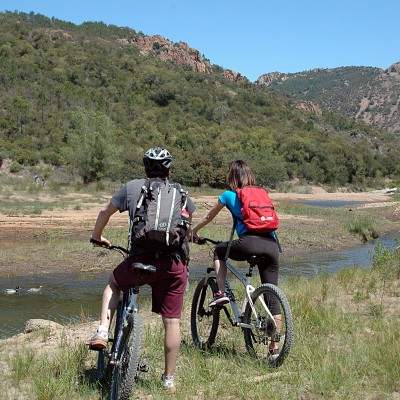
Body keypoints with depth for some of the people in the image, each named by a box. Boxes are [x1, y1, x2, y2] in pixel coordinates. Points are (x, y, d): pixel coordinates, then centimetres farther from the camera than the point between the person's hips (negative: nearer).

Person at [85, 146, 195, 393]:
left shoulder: (133, 187, 10)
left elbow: (105, 212, 20)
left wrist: (97, 237, 38)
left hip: (141, 258, -1)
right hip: (174, 264, 1)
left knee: (113, 283, 29)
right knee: (172, 321, 9)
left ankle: (102, 333, 14)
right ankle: (169, 379, 17)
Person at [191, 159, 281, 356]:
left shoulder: (229, 195, 16)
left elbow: (208, 217, 28)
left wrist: (192, 232, 46)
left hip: (249, 242, -4)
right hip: (272, 244, 4)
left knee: (219, 250, 27)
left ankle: (221, 292, 11)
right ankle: (274, 346, 12)